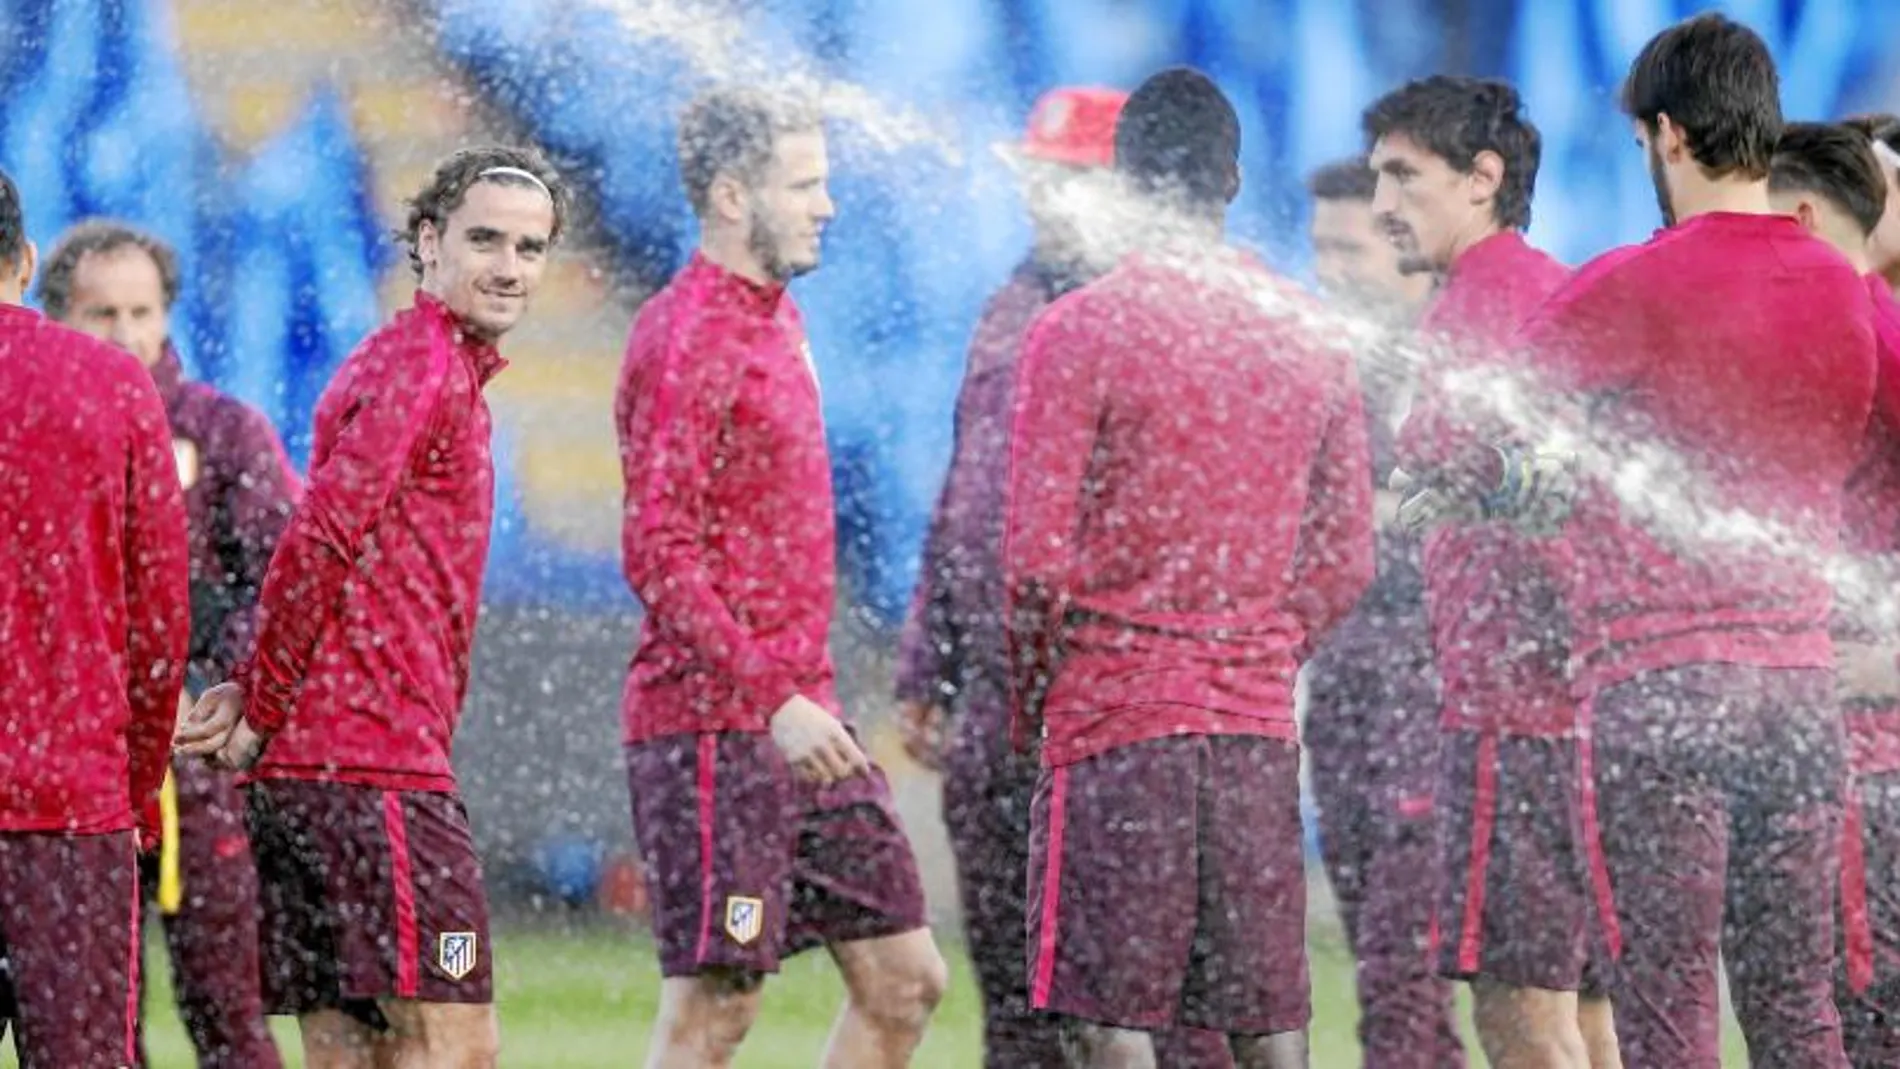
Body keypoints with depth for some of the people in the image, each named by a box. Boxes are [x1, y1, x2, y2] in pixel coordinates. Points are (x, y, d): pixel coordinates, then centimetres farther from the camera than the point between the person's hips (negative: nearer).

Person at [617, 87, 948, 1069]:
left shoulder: (776, 318, 16)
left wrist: (810, 700, 17)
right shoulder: (686, 337, -13)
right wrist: (773, 699, -24)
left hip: (800, 720, 9)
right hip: (716, 726, -9)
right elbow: (659, 556, -19)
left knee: (904, 981, 7)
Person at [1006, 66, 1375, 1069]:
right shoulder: (1308, 334, 8)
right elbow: (1345, 561, 11)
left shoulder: (1079, 329, -8)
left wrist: (1027, 698, 5)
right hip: (1260, 724, 5)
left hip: (1115, 722, -5)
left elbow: (1039, 561, -11)